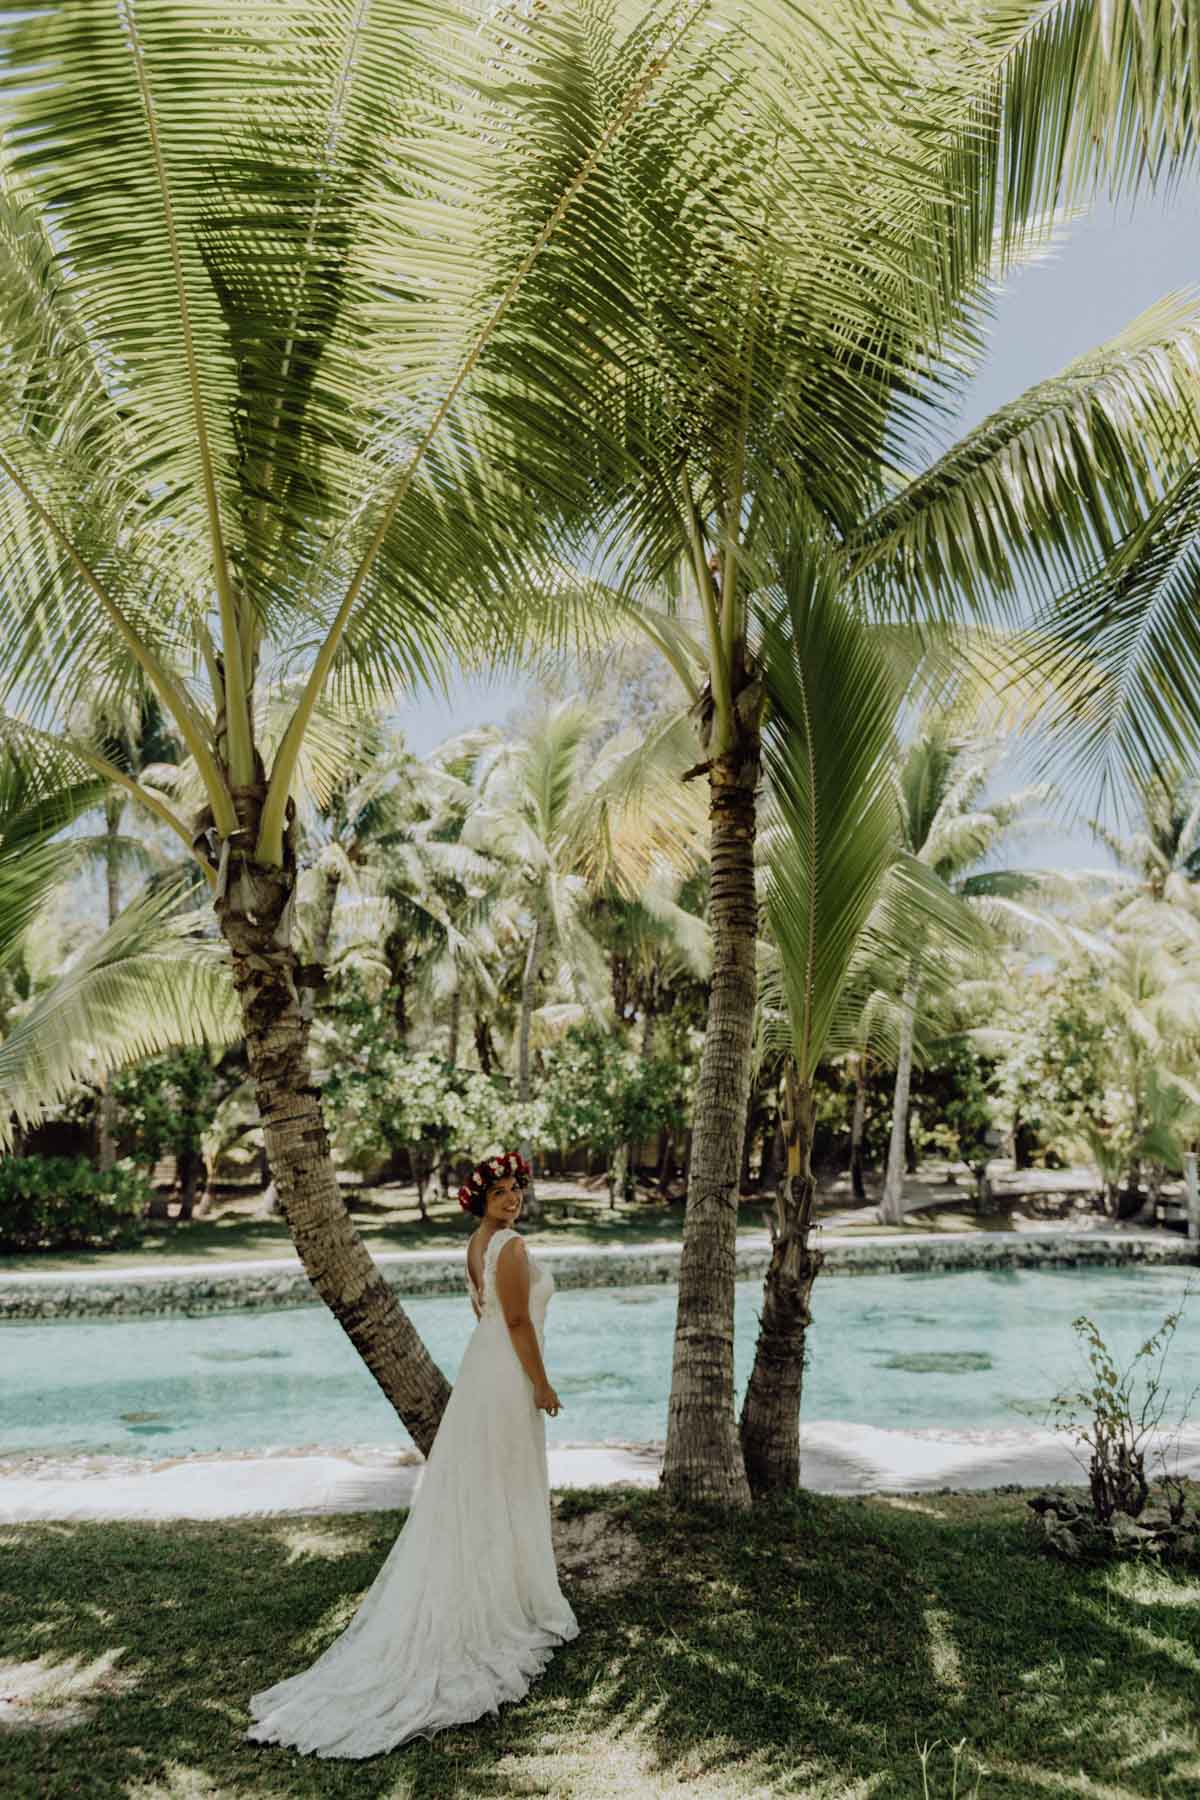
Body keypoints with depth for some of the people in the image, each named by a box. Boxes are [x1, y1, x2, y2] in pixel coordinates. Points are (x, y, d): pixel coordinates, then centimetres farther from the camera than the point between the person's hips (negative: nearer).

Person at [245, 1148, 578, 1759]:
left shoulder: (477, 1243, 8)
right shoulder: (511, 1246, -21)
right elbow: (517, 1321, -22)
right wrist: (541, 1384, -14)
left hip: (481, 1364, 9)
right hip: (509, 1374, -9)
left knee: (470, 1491, 16)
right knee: (506, 1495, 4)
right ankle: (513, 1610, 18)